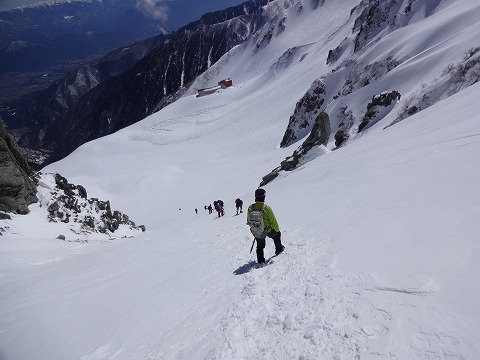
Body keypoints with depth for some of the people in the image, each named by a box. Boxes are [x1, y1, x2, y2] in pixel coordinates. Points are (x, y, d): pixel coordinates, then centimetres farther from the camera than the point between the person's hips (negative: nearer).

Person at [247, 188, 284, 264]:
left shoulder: (250, 208, -18)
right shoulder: (267, 209, -30)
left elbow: (248, 221, -2)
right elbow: (273, 222, -19)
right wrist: (277, 230, 0)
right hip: (268, 231, -2)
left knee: (260, 246, 25)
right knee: (277, 235, 30)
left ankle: (260, 260, 33)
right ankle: (279, 249, 48)